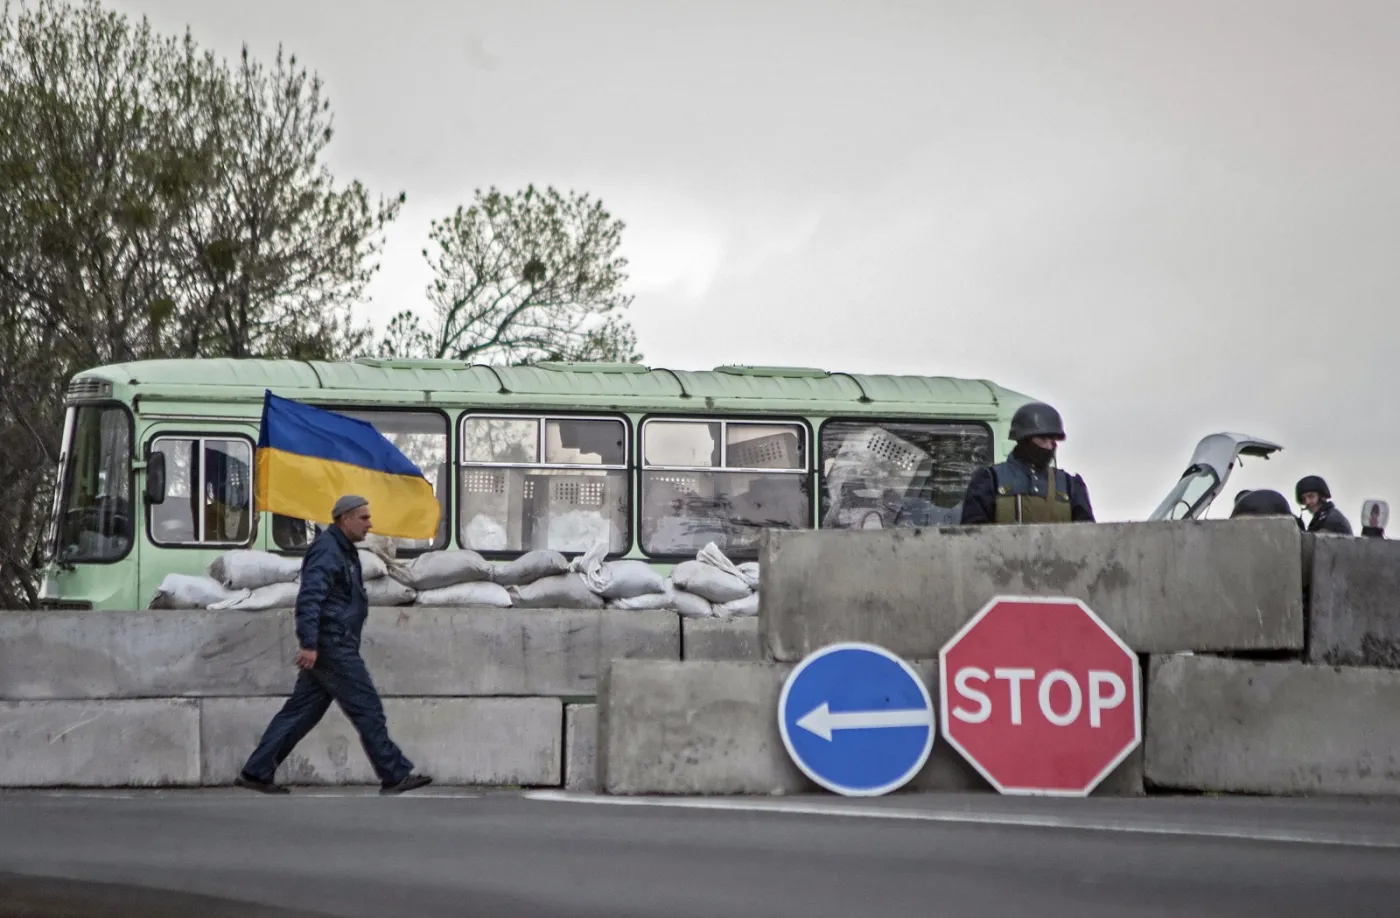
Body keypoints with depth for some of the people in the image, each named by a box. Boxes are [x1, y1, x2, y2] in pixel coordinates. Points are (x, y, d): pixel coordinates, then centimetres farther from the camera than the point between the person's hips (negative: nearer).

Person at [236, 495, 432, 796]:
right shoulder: (326, 550, -13)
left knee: (300, 712, 9)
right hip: (331, 646, -10)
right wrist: (308, 643, -29)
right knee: (367, 708, -6)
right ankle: (395, 776, -1)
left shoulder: (343, 550, 21)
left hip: (331, 647, 10)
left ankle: (256, 772, 9)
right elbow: (309, 597, -22)